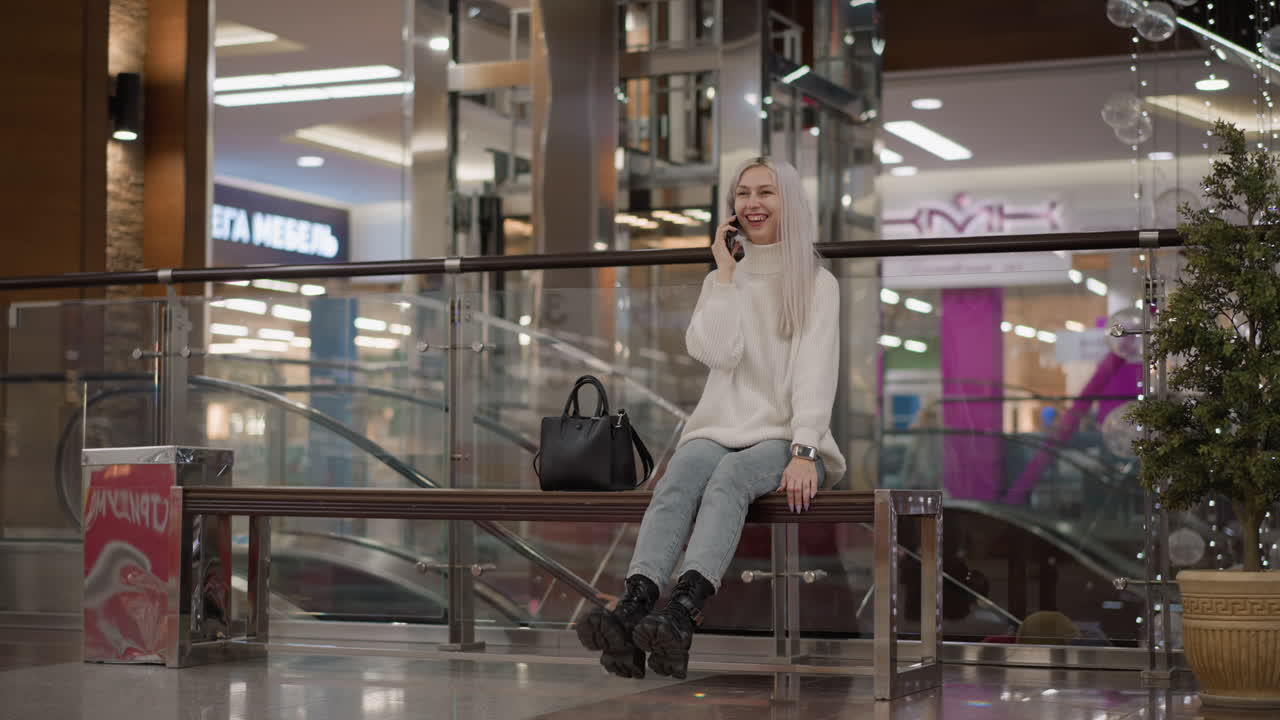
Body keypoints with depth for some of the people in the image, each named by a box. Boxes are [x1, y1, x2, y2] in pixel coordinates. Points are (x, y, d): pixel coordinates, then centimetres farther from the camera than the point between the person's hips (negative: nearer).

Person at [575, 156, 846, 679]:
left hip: (784, 438, -3)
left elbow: (815, 373, -7)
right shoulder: (722, 280, 17)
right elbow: (717, 352, -2)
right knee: (678, 481, -32)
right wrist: (726, 272, 2)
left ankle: (682, 615, -59)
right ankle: (632, 609, -56)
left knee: (731, 475, -36)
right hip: (721, 429, 3)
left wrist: (804, 454, -21)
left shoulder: (817, 284, 6)